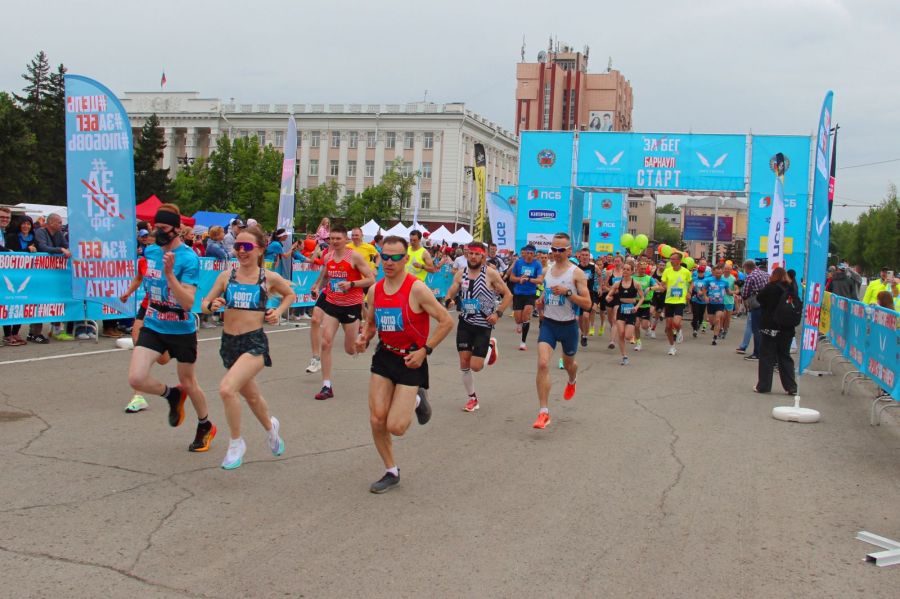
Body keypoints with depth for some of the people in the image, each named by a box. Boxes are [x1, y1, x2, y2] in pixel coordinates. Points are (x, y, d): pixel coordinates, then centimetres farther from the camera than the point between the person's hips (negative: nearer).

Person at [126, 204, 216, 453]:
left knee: (188, 383, 11)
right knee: (136, 378, -14)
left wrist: (169, 274, -34)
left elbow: (188, 302, -25)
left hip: (181, 330, -4)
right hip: (152, 327, 5)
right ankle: (172, 395, 18)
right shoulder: (149, 251, 1)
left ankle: (206, 426, 38)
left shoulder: (189, 258, -17)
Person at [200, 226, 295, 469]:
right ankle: (270, 426, 54)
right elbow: (205, 304, 5)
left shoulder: (269, 278, -4)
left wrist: (278, 311, -1)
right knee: (251, 395, 22)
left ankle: (236, 443, -2)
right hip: (229, 342, 4)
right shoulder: (226, 276, 1)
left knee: (227, 389, -24)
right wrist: (211, 305, -16)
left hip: (255, 342, -4)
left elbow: (290, 295, 16)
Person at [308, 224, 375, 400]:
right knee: (325, 343, -9)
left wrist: (351, 284, -24)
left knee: (351, 350, 6)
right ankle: (327, 386, -3)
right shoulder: (328, 257, 4)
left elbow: (371, 279, -13)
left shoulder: (355, 257, -12)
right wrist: (317, 287, 3)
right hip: (331, 303, 4)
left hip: (352, 305, -4)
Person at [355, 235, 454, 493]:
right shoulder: (375, 290, 2)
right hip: (384, 356, 5)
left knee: (395, 427, -8)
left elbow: (447, 321, -13)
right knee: (377, 420, 1)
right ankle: (391, 472, 22)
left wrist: (425, 350, -16)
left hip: (411, 360, -5)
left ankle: (417, 400, 25)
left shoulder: (417, 289, -16)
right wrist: (364, 337, -4)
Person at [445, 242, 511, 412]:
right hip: (465, 323, 4)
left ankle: (490, 347, 26)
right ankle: (472, 398, 21)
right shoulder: (460, 274, 2)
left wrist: (498, 313, -14)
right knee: (464, 364, 3)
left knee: (475, 366, -6)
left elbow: (508, 295, -4)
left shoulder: (491, 274, -9)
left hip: (483, 325, -4)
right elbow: (450, 294, 5)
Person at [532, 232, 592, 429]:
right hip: (548, 323, 2)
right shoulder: (547, 270, 5)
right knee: (543, 364, -17)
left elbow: (587, 304, -14)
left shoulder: (577, 273, -11)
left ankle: (571, 382, 60)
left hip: (568, 325, -2)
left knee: (568, 363, 20)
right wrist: (541, 302, 1)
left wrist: (567, 292, -26)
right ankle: (544, 412, -14)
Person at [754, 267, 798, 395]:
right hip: (787, 328, 4)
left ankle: (763, 386, 7)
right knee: (785, 357, 13)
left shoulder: (771, 287, -14)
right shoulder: (792, 288, 0)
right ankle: (791, 387, 12)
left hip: (770, 327, -4)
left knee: (767, 357, 4)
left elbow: (759, 298, -2)